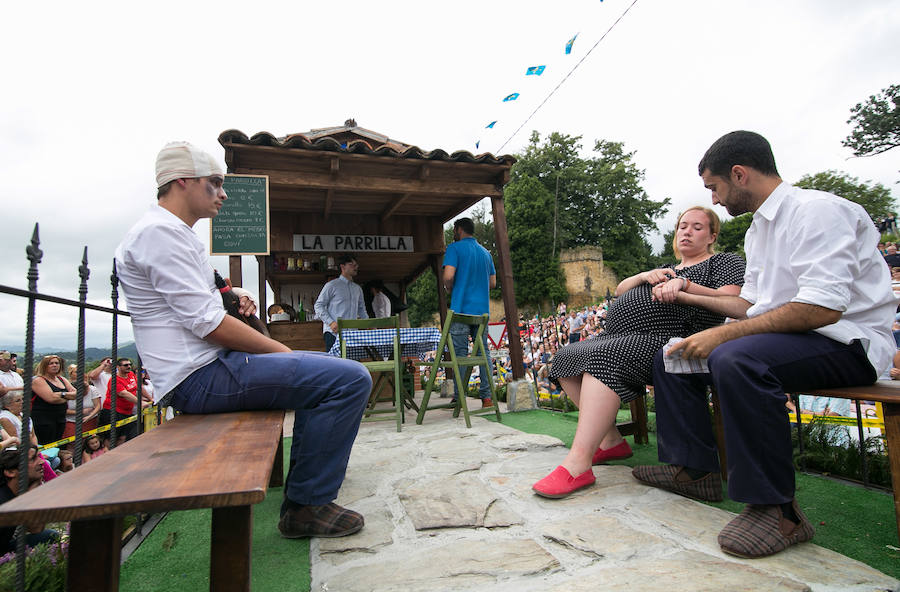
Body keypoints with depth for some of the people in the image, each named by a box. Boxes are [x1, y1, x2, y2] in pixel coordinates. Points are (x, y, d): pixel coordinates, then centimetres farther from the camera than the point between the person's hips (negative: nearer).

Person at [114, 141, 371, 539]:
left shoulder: (177, 234, 21)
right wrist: (280, 350, -12)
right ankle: (307, 506, -8)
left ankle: (302, 491, 27)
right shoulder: (160, 231, -12)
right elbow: (206, 322, -20)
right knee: (351, 378, -21)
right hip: (201, 376, -11)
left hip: (209, 365, 11)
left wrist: (234, 306, 8)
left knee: (325, 369, 24)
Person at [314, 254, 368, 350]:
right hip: (334, 333, -5)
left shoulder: (358, 288, 18)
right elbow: (318, 306, -2)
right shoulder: (332, 285, 0)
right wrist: (331, 323, -14)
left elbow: (361, 308, 25)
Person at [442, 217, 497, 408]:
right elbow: (493, 283, 17)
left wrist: (450, 290, 3)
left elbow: (448, 276, -15)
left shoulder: (455, 248, -3)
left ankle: (459, 398, 2)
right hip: (482, 309, 6)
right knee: (483, 352, 9)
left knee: (460, 354, -1)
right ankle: (487, 397, 9)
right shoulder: (485, 252, 17)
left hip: (461, 308, -5)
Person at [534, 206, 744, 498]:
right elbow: (620, 290, 24)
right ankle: (611, 440, -6)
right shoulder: (668, 269, 34)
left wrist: (683, 283, -19)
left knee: (605, 357, -36)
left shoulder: (726, 261, 15)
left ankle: (578, 464, -40)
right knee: (566, 357, -9)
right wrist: (645, 276, 3)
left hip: (661, 342, -8)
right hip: (617, 340, 9)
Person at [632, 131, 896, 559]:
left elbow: (823, 308, -26)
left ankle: (777, 508, -24)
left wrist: (723, 334, -27)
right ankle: (695, 469, 9)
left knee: (736, 358, -39)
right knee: (671, 359, 5)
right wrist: (689, 296, 24)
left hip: (847, 341, -10)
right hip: (784, 337, 10)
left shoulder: (818, 209, -14)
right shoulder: (758, 229, 16)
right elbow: (752, 304, 21)